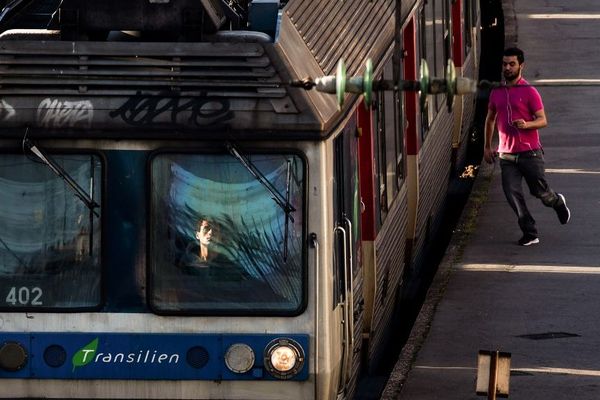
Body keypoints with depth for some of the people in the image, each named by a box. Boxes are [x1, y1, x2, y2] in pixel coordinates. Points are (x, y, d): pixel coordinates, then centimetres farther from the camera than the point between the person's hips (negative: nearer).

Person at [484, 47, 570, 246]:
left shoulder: (529, 92, -7)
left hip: (529, 152, -4)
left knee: (539, 190, 5)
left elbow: (543, 121, -9)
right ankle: (530, 233, 3)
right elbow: (490, 119, 21)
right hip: (506, 154, 4)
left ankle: (558, 203, 40)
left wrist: (526, 125, -29)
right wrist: (487, 146, 20)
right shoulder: (496, 92, 8)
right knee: (513, 194, -6)